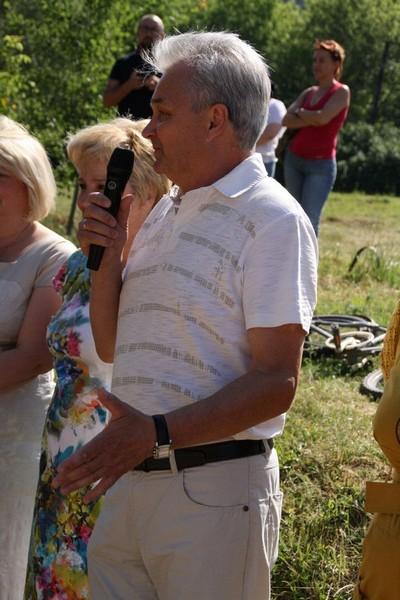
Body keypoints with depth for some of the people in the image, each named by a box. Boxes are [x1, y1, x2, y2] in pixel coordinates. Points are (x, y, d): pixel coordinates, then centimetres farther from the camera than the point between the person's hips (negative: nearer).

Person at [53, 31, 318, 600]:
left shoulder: (273, 220, -10)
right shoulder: (165, 212, 15)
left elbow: (276, 383, -17)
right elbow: (111, 347, 17)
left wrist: (158, 434, -27)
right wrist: (106, 256, 1)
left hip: (214, 490, -7)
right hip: (129, 479, 7)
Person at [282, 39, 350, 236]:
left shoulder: (341, 92, -4)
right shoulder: (309, 92, 11)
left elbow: (322, 118, -20)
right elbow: (286, 120, -2)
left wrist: (299, 112, -3)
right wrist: (313, 119, -14)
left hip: (321, 165, -6)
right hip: (294, 159, 6)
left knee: (310, 219, -13)